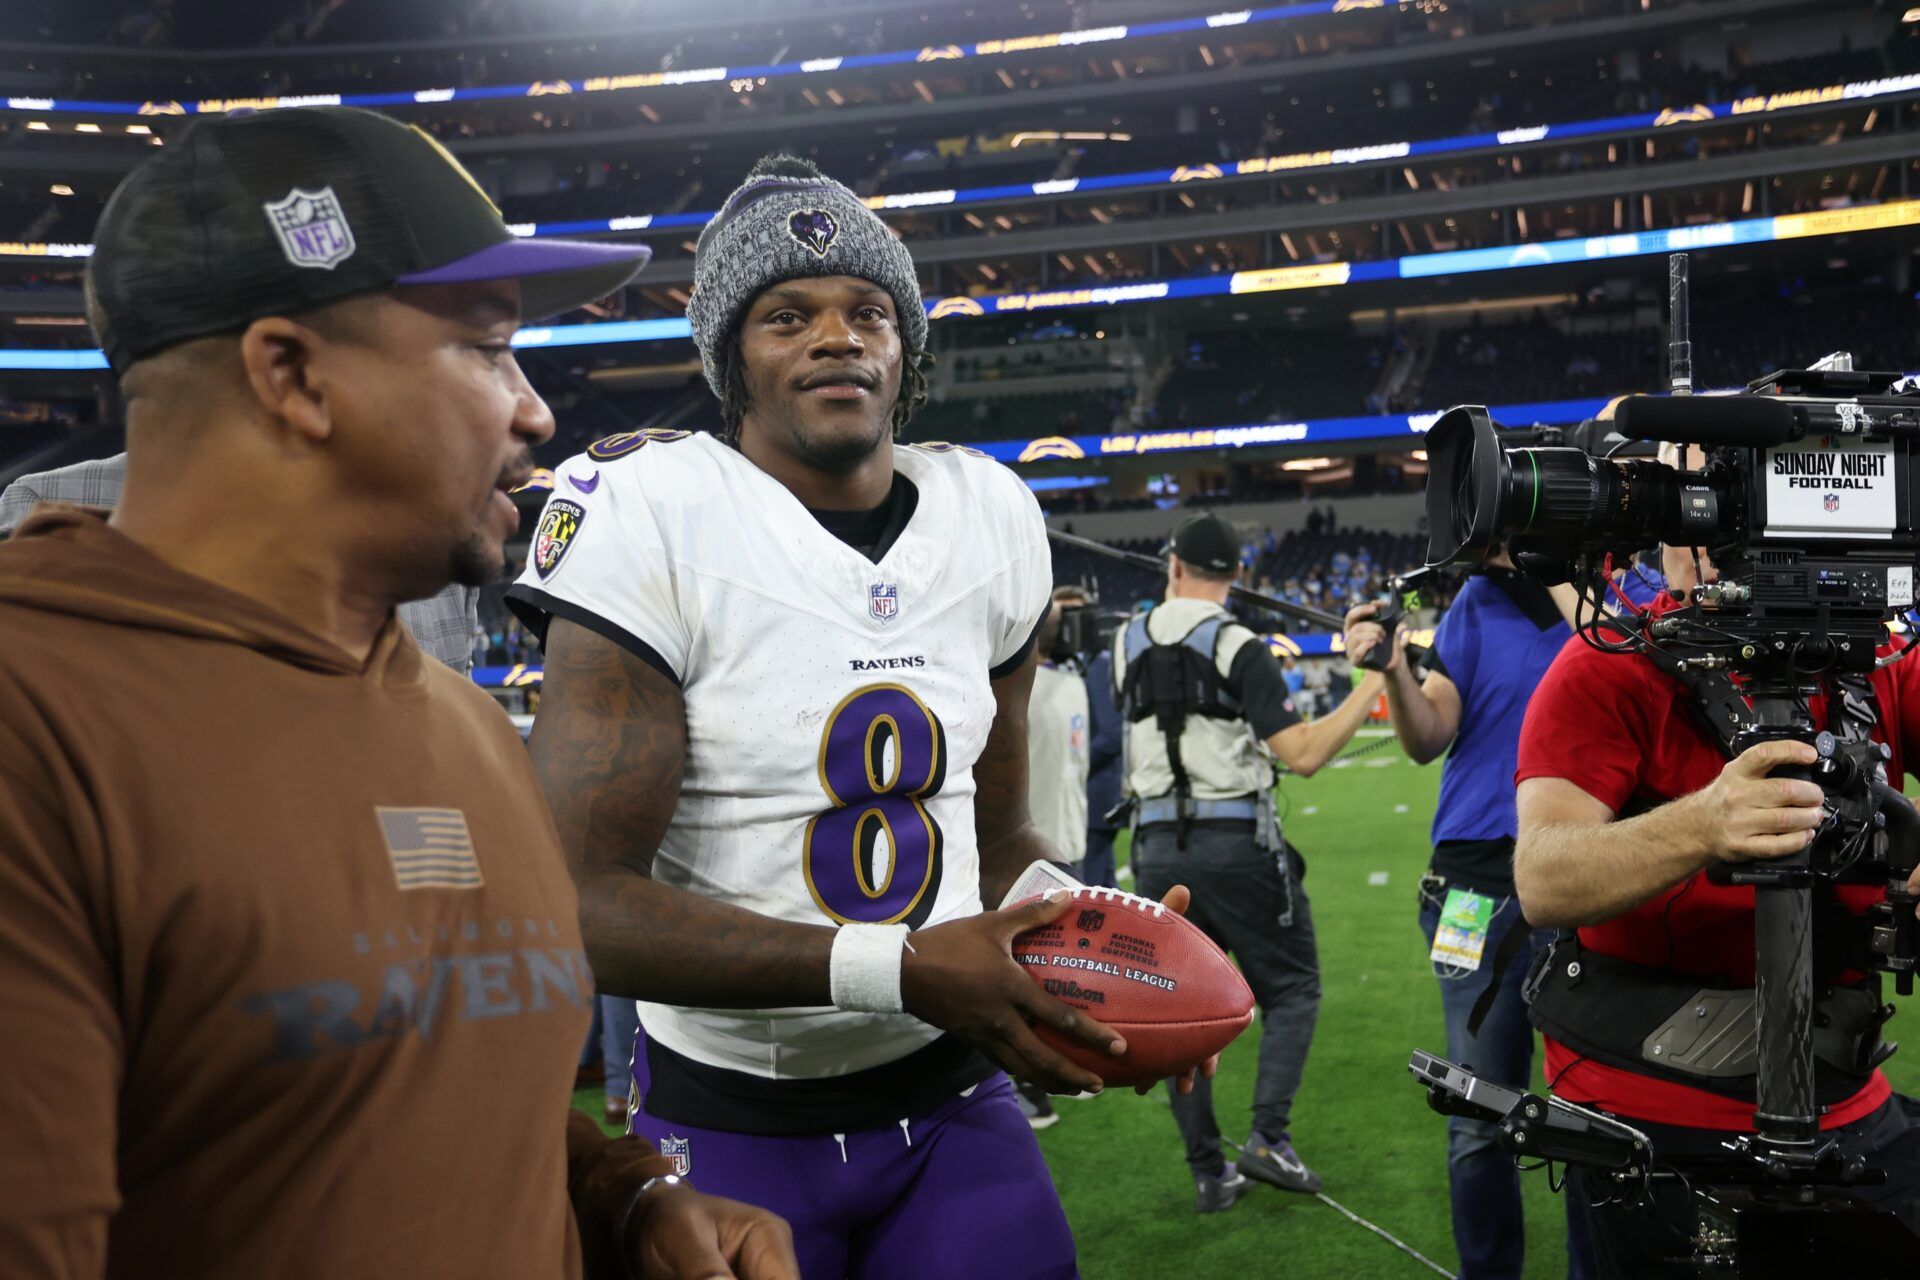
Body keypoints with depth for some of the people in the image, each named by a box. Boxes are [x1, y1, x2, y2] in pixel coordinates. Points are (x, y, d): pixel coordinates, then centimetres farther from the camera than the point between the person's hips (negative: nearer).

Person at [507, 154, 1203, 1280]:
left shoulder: (989, 519, 3)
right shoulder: (654, 519, -16)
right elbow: (587, 899, -21)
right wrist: (896, 968, -27)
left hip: (954, 1104, 4)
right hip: (731, 1130, -4)